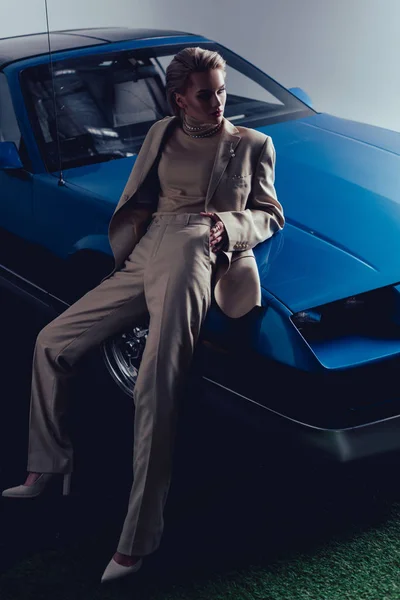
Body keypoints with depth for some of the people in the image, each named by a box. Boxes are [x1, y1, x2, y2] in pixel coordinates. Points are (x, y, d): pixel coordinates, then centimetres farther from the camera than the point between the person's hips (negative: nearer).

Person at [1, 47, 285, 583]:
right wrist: (125, 244, 8)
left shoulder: (252, 144, 17)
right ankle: (47, 467, 15)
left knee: (155, 389, -20)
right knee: (51, 342, 2)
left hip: (192, 250, -6)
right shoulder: (162, 134, 27)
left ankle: (138, 538, -18)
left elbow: (269, 216, 12)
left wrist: (228, 225, -9)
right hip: (142, 257, 6)